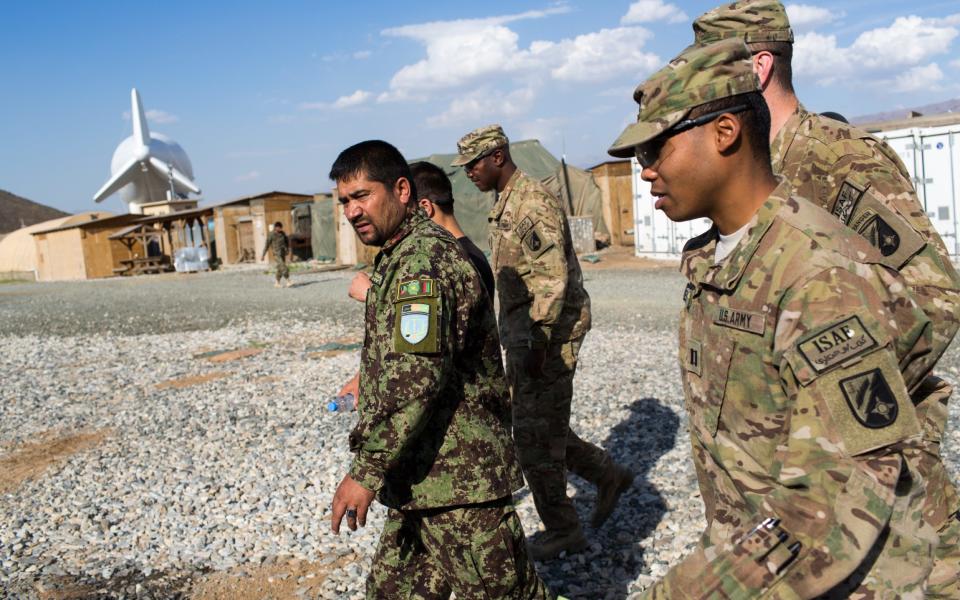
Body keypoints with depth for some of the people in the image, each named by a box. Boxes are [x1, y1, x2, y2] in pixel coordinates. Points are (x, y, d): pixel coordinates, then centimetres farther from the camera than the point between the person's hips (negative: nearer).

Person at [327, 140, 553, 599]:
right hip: (422, 475, 10)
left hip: (458, 477, -10)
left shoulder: (423, 260, -19)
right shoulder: (397, 257, 14)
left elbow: (416, 379, -27)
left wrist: (368, 470, -25)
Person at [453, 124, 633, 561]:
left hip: (549, 334, -10)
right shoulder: (505, 205, 15)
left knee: (536, 435, -2)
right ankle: (608, 476, 30)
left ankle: (562, 530, 14)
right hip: (522, 335, 10)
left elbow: (553, 281, -23)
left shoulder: (535, 204, -16)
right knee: (528, 425, 17)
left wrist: (535, 343, -26)